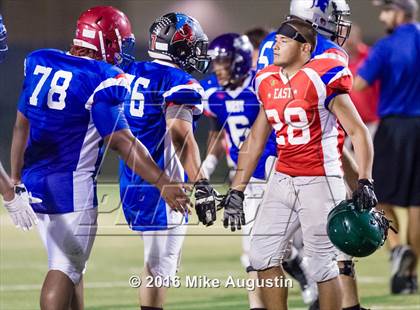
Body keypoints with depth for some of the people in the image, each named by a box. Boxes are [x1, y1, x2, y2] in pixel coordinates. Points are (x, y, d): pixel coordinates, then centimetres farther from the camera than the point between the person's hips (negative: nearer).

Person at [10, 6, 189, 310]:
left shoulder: (39, 63, 7)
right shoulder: (102, 80, -14)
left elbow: (22, 127, 14)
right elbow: (123, 142, -18)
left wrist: (16, 180, 23)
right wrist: (163, 184, -19)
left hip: (34, 181, 7)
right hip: (72, 184, -7)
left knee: (71, 265, 18)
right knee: (65, 268, -2)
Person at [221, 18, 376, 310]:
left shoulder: (322, 78, -12)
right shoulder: (268, 82, 9)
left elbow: (358, 132, -11)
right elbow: (255, 140, 17)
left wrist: (365, 182, -21)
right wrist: (236, 191, 15)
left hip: (320, 183, -7)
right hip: (283, 180, 7)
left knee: (321, 265, -2)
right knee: (263, 256, 7)